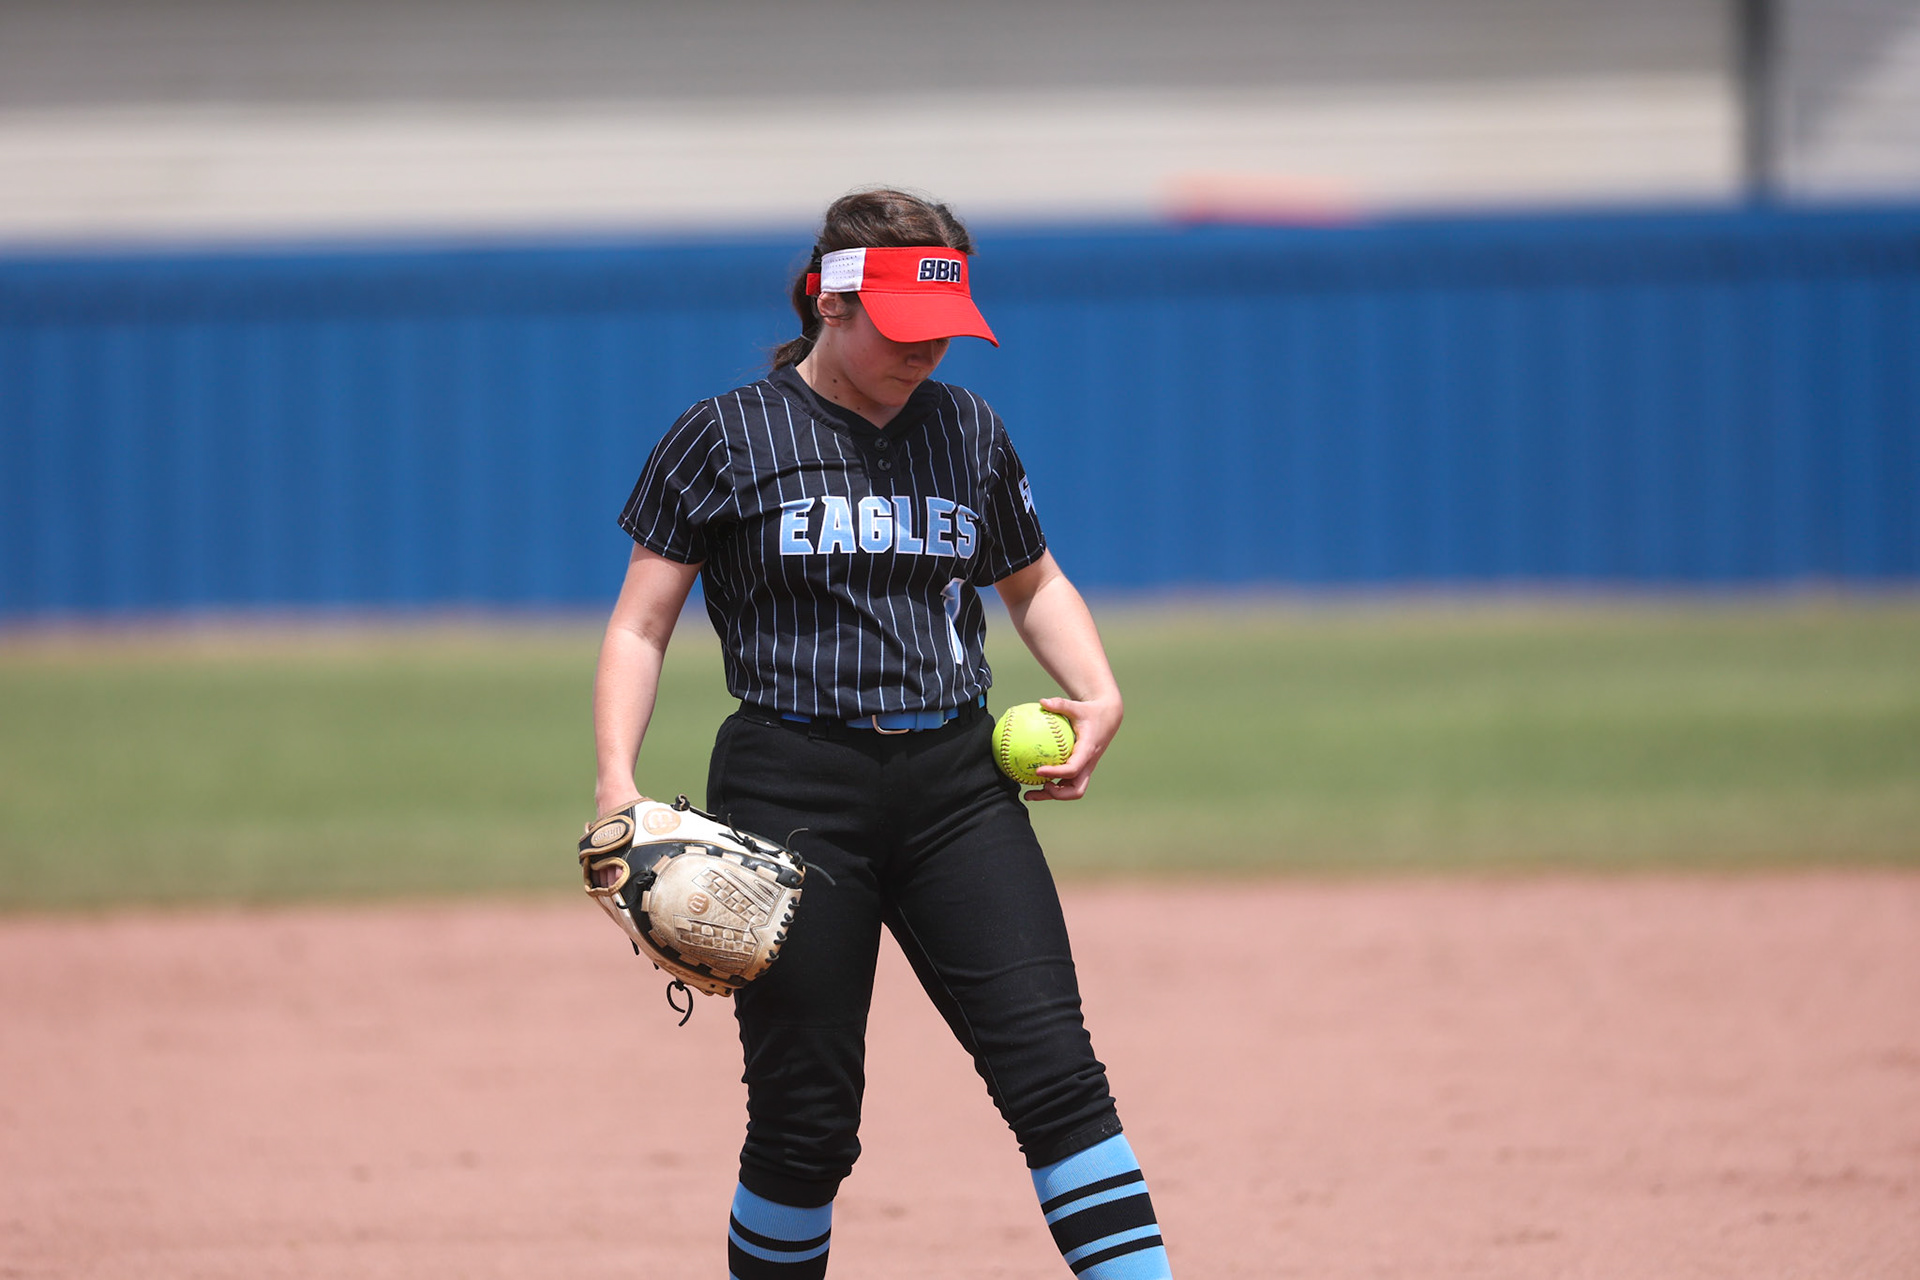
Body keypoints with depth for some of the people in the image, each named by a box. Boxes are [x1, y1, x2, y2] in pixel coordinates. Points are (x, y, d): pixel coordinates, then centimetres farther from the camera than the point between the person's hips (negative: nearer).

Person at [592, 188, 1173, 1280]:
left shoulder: (968, 432, 12)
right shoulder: (726, 439, 1)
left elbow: (1035, 583, 26)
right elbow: (641, 626, 1)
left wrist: (1099, 697, 7)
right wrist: (617, 783, -14)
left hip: (957, 781, 3)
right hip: (794, 789, -3)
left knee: (1055, 1069, -9)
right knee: (806, 1115, -3)